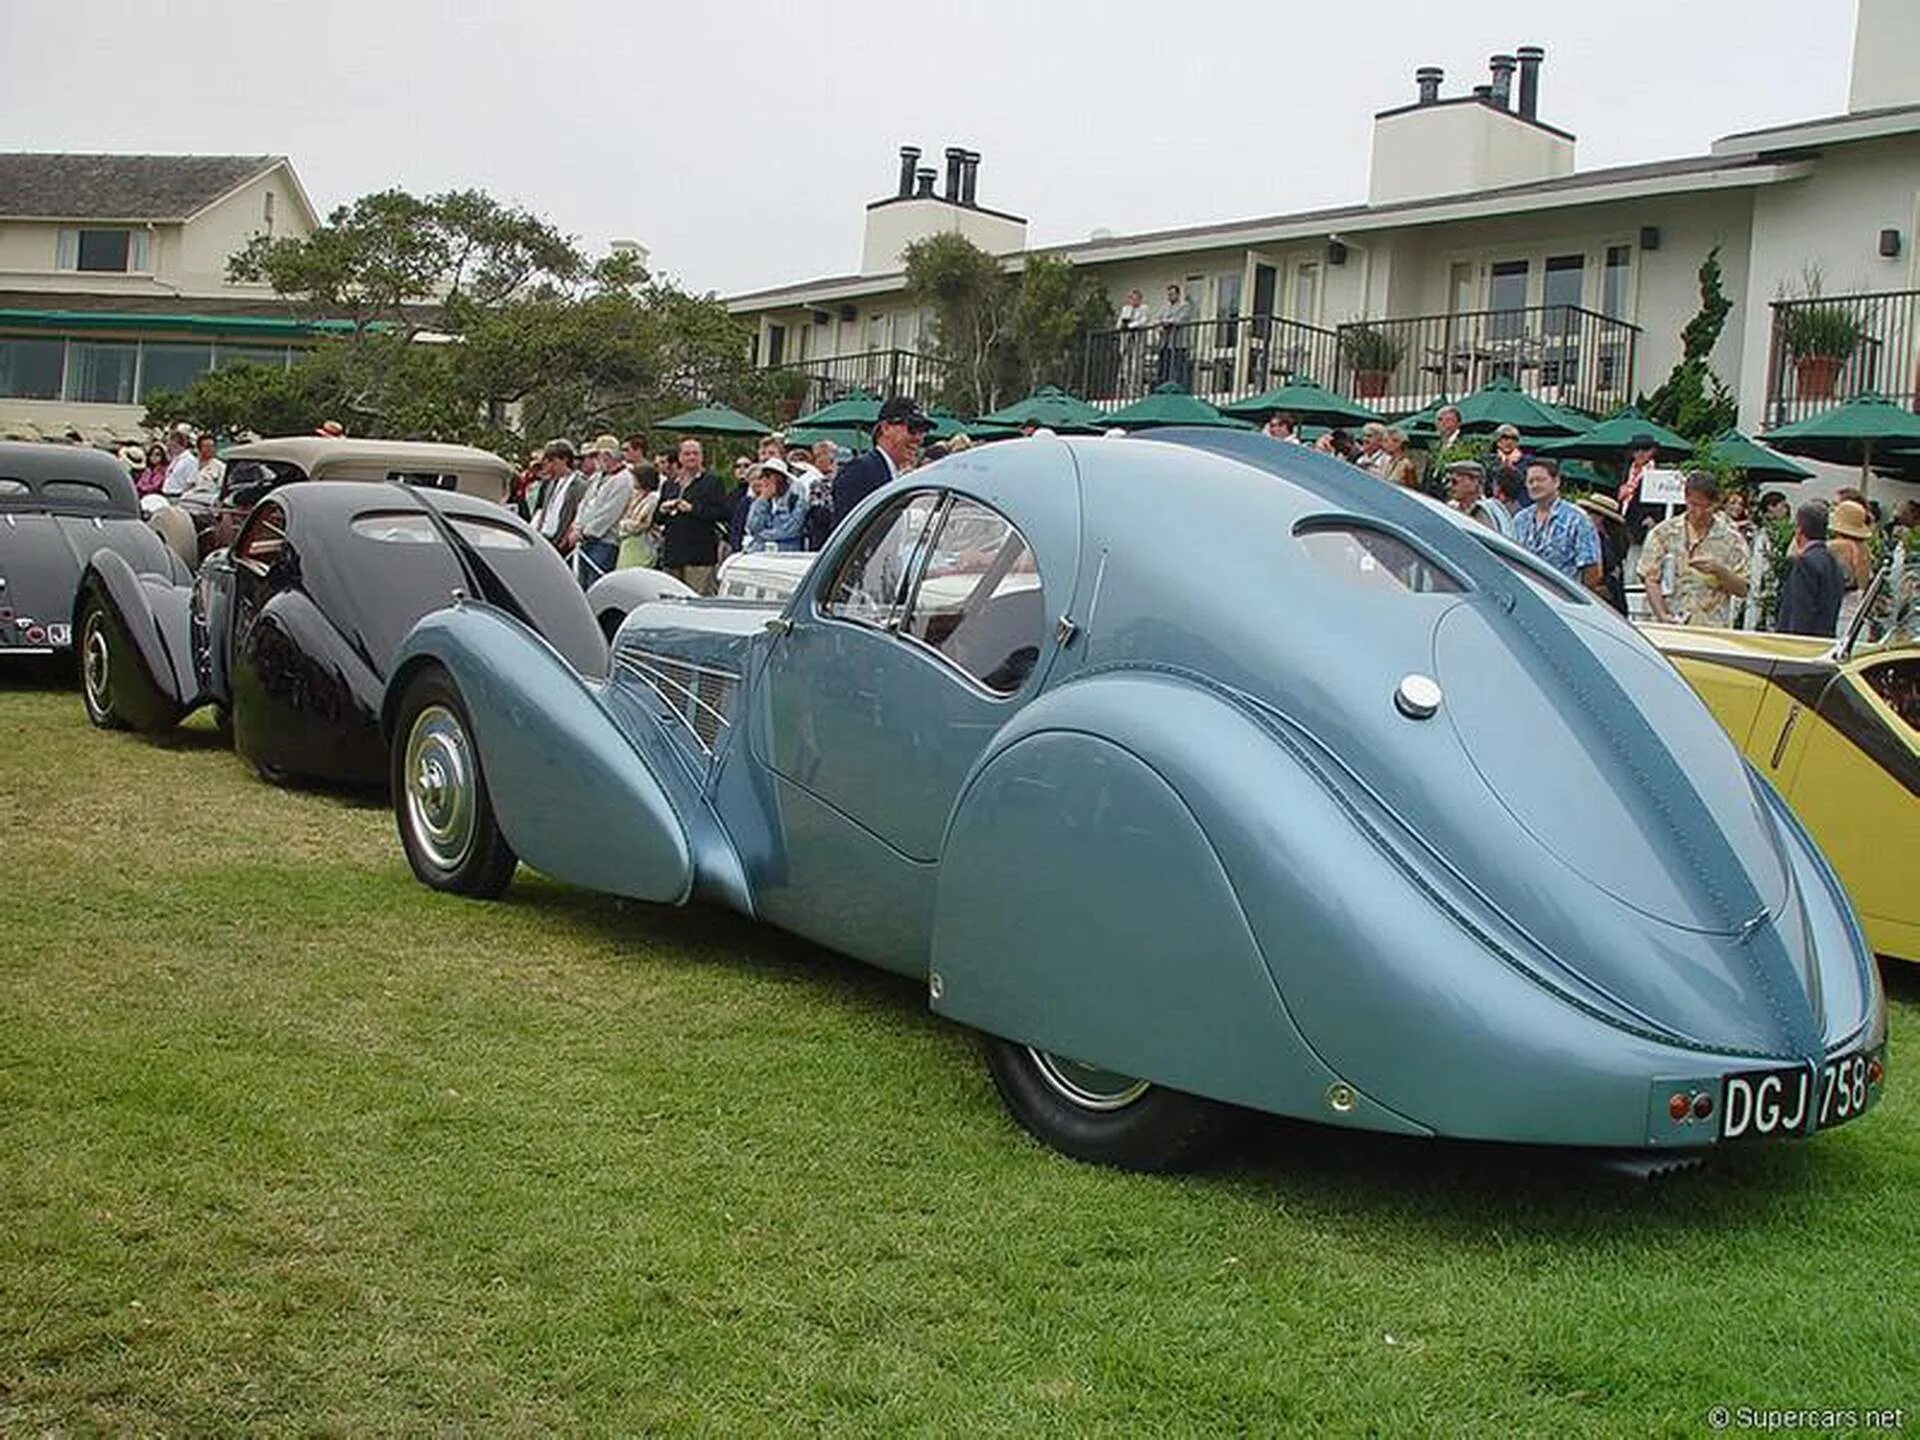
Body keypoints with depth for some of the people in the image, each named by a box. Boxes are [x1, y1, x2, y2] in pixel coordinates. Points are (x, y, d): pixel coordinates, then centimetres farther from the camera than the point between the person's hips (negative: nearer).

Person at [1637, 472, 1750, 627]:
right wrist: (1663, 616, -13)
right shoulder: (1663, 533, 5)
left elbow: (1741, 589, 7)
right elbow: (1650, 580, 1)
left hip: (1714, 630, 1)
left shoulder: (1731, 540, 7)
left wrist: (1719, 571, -12)